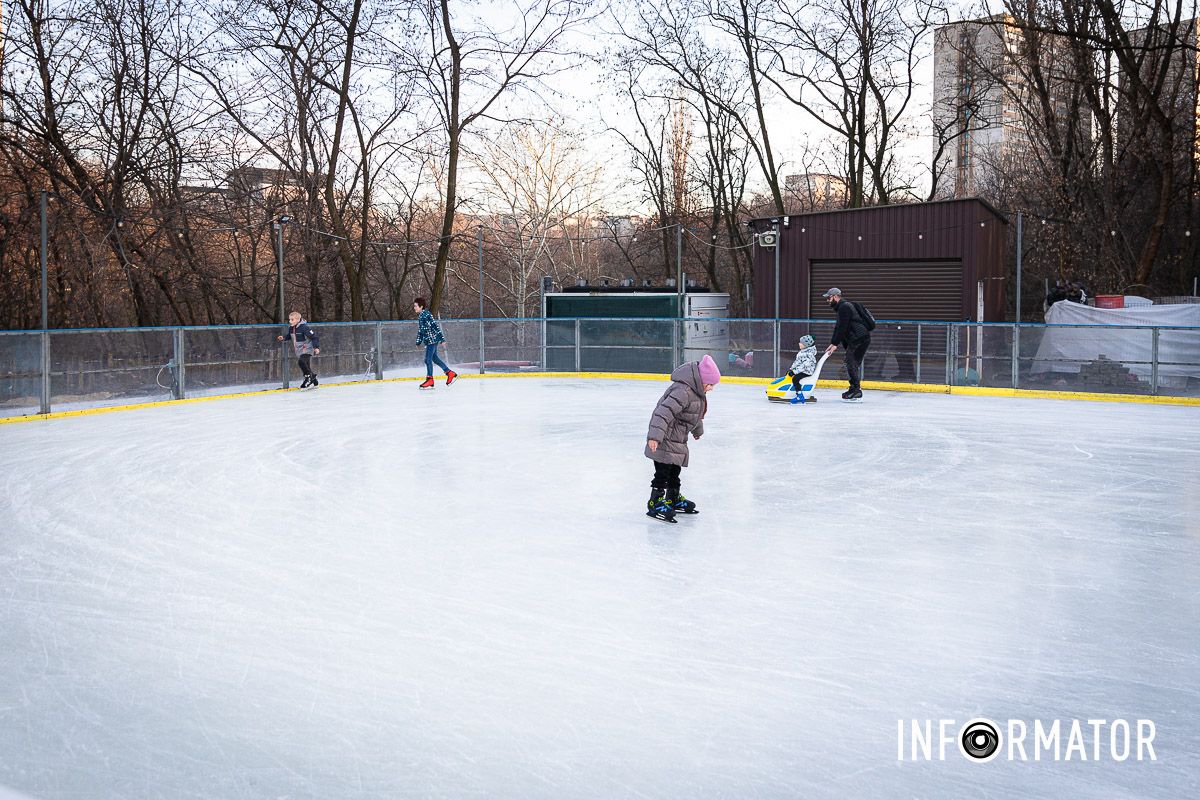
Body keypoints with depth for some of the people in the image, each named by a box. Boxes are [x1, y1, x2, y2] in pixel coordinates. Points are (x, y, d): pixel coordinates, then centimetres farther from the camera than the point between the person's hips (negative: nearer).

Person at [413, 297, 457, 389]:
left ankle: (430, 380, 1)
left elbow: (435, 326, -18)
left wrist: (442, 338, -19)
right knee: (435, 358, 15)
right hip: (428, 341, 9)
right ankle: (450, 373, 24)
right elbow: (420, 330, 21)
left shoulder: (426, 315, -17)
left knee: (428, 359, -6)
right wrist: (418, 341, 23)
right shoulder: (420, 316, 11)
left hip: (432, 339, -9)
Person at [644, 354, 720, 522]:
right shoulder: (682, 391, -28)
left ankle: (674, 499, 32)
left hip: (678, 439, 10)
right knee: (662, 471, -6)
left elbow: (696, 413, 26)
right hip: (665, 439, -10)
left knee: (675, 470, 19)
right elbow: (664, 411, -35)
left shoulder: (696, 391, 6)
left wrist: (698, 430, 41)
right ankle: (655, 502, 1)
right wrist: (655, 435, -42)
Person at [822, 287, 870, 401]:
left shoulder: (844, 307, -13)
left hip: (860, 339, -11)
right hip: (855, 340, 11)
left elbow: (842, 328, -18)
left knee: (852, 363, -11)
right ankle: (856, 391, 15)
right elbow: (838, 328, 21)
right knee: (852, 364, 12)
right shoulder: (841, 307, 21)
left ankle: (856, 390, -11)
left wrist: (835, 344, -15)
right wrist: (833, 343, 13)